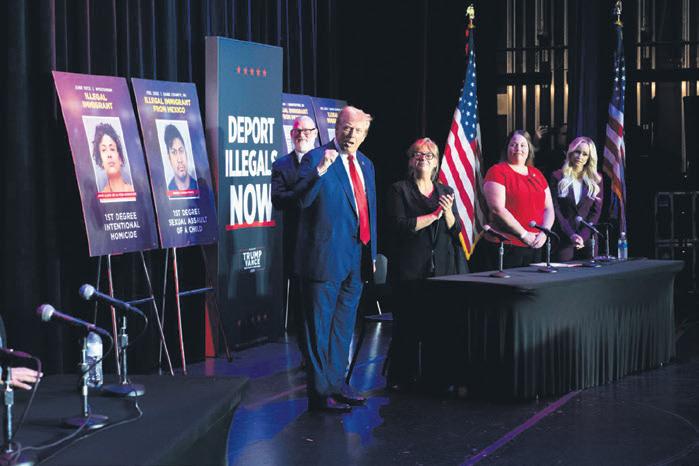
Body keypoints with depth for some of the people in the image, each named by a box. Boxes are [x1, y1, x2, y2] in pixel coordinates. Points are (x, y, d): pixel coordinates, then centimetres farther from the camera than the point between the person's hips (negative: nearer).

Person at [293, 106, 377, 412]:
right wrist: (320, 170, -38)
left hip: (356, 258, 8)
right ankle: (320, 392, 5)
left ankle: (337, 384, 27)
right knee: (320, 327, 0)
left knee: (343, 326, 16)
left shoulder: (365, 165, 14)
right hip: (327, 257, -8)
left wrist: (371, 252, 17)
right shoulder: (316, 158, -9)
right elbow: (303, 198, -23)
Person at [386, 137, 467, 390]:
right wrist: (434, 215, -7)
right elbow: (400, 225, -8)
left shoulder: (446, 191, 18)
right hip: (411, 269, -3)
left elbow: (456, 230, 13)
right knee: (409, 324, -4)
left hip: (443, 268, 3)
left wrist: (449, 212, -7)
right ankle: (402, 377, 3)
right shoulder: (399, 190, 5)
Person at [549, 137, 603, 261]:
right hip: (564, 239, -2)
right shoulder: (558, 177, 2)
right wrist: (571, 235, -13)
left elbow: (596, 211, 4)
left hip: (588, 238, 2)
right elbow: (555, 209, -3)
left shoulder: (596, 180, 9)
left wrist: (583, 236, -9)